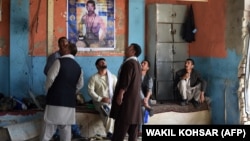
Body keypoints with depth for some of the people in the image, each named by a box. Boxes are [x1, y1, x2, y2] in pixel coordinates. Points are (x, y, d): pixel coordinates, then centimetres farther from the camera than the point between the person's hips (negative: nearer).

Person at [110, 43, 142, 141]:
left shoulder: (129, 63, -13)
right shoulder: (137, 64, 17)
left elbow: (125, 82, -20)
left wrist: (120, 95, -19)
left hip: (127, 99, -9)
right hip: (135, 98, 9)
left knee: (120, 128, -8)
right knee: (132, 130, 8)